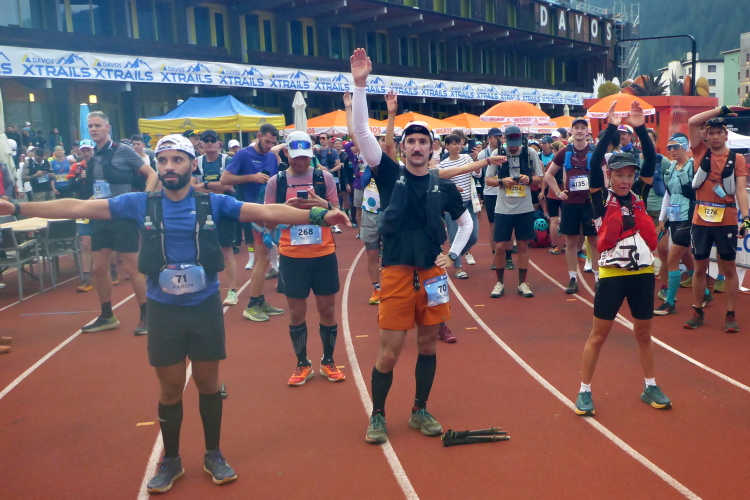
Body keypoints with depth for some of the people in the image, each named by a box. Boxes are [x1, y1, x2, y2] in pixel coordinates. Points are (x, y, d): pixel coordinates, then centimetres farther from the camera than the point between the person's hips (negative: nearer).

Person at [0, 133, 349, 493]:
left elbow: (266, 211, -12)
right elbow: (79, 207, -2)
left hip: (205, 307, 0)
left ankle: (214, 455, 31)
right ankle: (170, 461, 31)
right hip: (163, 310, 1)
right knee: (170, 388, 12)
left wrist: (318, 216, -21)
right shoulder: (141, 204, -3)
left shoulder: (213, 203, -5)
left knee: (208, 383, 13)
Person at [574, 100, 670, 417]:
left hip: (643, 273, 4)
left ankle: (650, 387, 30)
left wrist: (640, 128, -13)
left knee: (644, 333, 16)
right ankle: (584, 391, 13)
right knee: (598, 334, 4)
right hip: (613, 274, -4)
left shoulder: (639, 194, 6)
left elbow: (651, 161, -4)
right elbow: (594, 163, -16)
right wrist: (611, 128, -19)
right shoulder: (602, 198, -4)